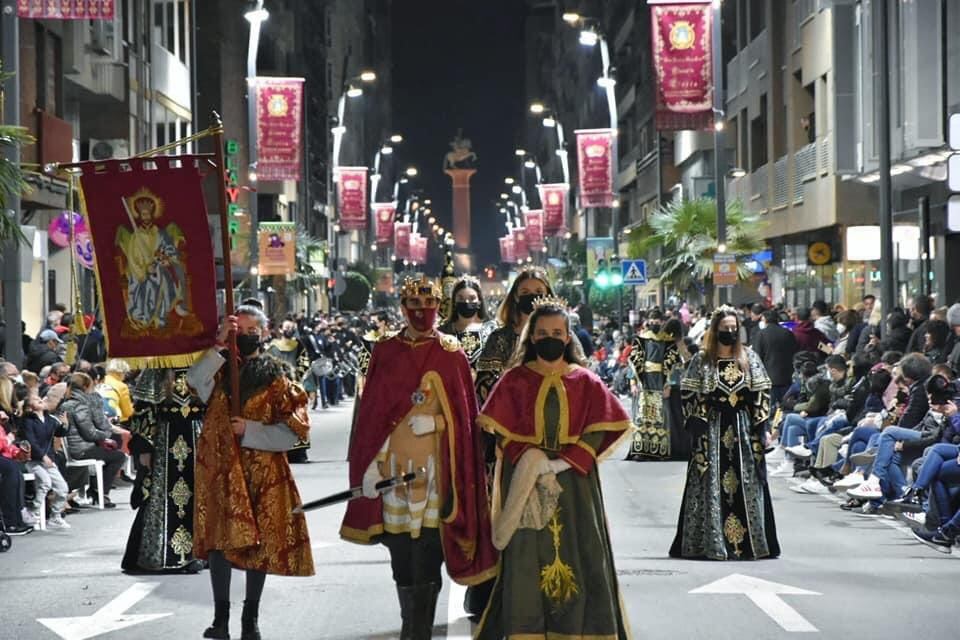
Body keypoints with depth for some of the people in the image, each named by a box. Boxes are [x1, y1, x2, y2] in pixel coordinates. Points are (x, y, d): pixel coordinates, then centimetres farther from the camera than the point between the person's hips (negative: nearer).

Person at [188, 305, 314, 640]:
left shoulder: (275, 378, 2)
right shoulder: (219, 370, 7)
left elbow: (293, 433, -4)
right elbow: (194, 381, -18)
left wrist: (250, 430, -14)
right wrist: (219, 344, -21)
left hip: (263, 474, -1)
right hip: (219, 470, 1)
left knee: (259, 544, 4)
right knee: (218, 541, 1)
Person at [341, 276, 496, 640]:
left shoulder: (451, 354, 3)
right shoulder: (385, 353, 8)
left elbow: (462, 416, 3)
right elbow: (372, 414, 7)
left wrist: (433, 422, -13)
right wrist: (371, 463, 2)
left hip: (435, 468, -2)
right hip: (395, 465, 2)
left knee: (426, 559, -6)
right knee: (401, 558, 9)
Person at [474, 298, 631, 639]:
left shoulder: (585, 381, 6)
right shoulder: (515, 380, 5)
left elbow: (600, 427, 1)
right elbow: (499, 428, 0)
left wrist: (565, 462, -12)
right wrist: (530, 460, -14)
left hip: (574, 482, 1)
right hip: (527, 480, 0)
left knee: (580, 557, -3)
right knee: (527, 558, -4)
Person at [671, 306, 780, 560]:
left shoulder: (749, 357, 7)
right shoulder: (702, 359, 1)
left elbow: (761, 393, 6)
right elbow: (689, 393, -1)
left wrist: (758, 422, -2)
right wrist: (697, 422, -10)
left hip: (742, 427, 2)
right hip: (712, 427, -2)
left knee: (746, 483, 2)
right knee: (712, 483, -1)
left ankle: (749, 540, 7)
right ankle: (710, 541, 3)